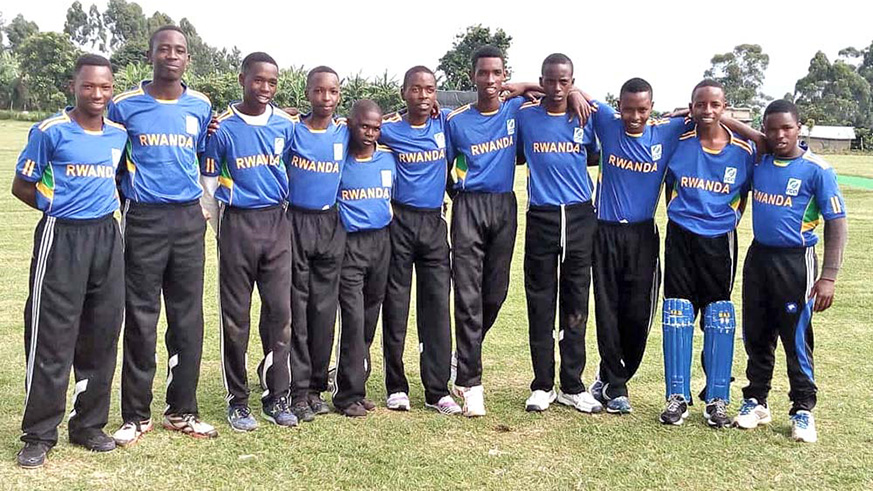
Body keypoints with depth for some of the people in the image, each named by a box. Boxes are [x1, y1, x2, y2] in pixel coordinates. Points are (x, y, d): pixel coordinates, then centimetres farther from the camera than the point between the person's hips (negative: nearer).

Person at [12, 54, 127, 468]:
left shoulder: (119, 134, 8)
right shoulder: (50, 131, -5)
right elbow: (21, 186, 0)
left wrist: (102, 208, 8)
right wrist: (61, 207, -1)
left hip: (106, 236, 5)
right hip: (61, 238, -5)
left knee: (101, 336, 9)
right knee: (51, 339, -2)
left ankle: (89, 425, 22)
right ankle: (38, 435, 10)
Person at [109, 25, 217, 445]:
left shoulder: (201, 107, 7)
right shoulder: (124, 106, 0)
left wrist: (205, 205, 11)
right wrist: (126, 201, 6)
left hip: (189, 220, 3)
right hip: (143, 221, -2)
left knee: (188, 318, 6)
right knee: (141, 320, 1)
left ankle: (182, 410, 18)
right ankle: (136, 415, 13)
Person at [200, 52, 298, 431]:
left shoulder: (285, 124, 4)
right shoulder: (223, 127, -6)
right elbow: (209, 180, -1)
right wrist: (223, 229, 2)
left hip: (277, 222, 3)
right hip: (237, 224, -3)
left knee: (280, 310, 3)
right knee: (235, 315, 4)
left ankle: (277, 397, 15)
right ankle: (237, 401, 16)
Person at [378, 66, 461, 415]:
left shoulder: (445, 124, 5)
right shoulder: (389, 130, -2)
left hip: (434, 222, 2)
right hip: (399, 221, -2)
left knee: (437, 305, 0)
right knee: (395, 305, 3)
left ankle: (437, 390, 6)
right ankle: (396, 387, 14)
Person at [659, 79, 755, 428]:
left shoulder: (744, 150, -4)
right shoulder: (678, 142, -4)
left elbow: (745, 194, 11)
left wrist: (730, 219, 7)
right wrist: (680, 215, 8)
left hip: (719, 242, 0)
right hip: (680, 238, 0)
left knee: (719, 318, 3)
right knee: (677, 315, 2)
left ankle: (717, 400, 14)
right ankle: (677, 397, 11)